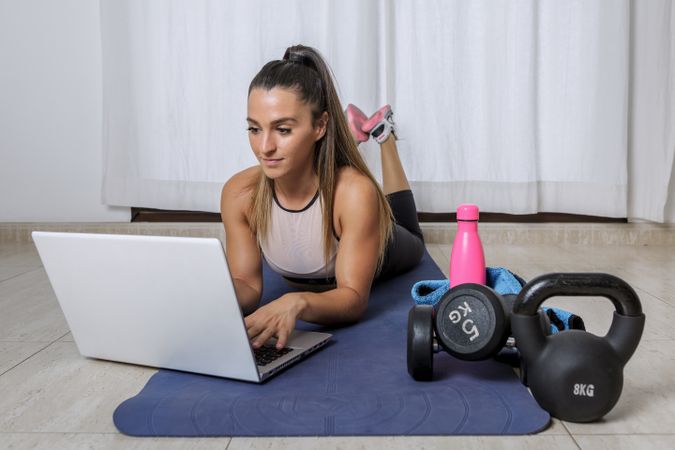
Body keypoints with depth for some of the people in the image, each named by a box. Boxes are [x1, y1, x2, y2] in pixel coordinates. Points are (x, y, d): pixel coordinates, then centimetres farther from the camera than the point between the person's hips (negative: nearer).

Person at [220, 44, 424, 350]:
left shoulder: (355, 191, -47)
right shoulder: (239, 194, -37)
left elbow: (354, 298, -43)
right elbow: (247, 285, -27)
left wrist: (297, 303, -64)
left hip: (372, 258, -1)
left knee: (411, 245, 35)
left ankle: (384, 132, 41)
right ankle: (351, 135, 43)